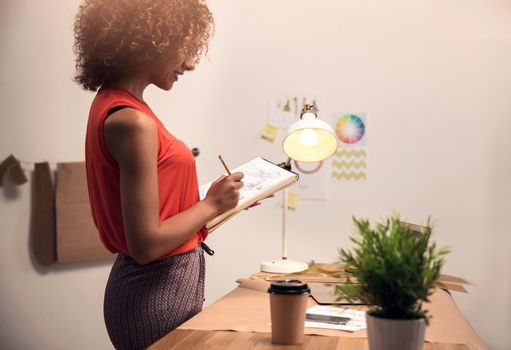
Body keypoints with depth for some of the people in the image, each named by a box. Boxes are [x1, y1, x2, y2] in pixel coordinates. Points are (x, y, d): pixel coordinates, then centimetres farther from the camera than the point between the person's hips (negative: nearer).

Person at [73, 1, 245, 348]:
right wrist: (211, 204, -12)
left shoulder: (113, 102, 6)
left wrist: (224, 201, 12)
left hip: (158, 284, 9)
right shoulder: (132, 121, -23)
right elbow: (147, 244, -23)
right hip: (159, 292, -9)